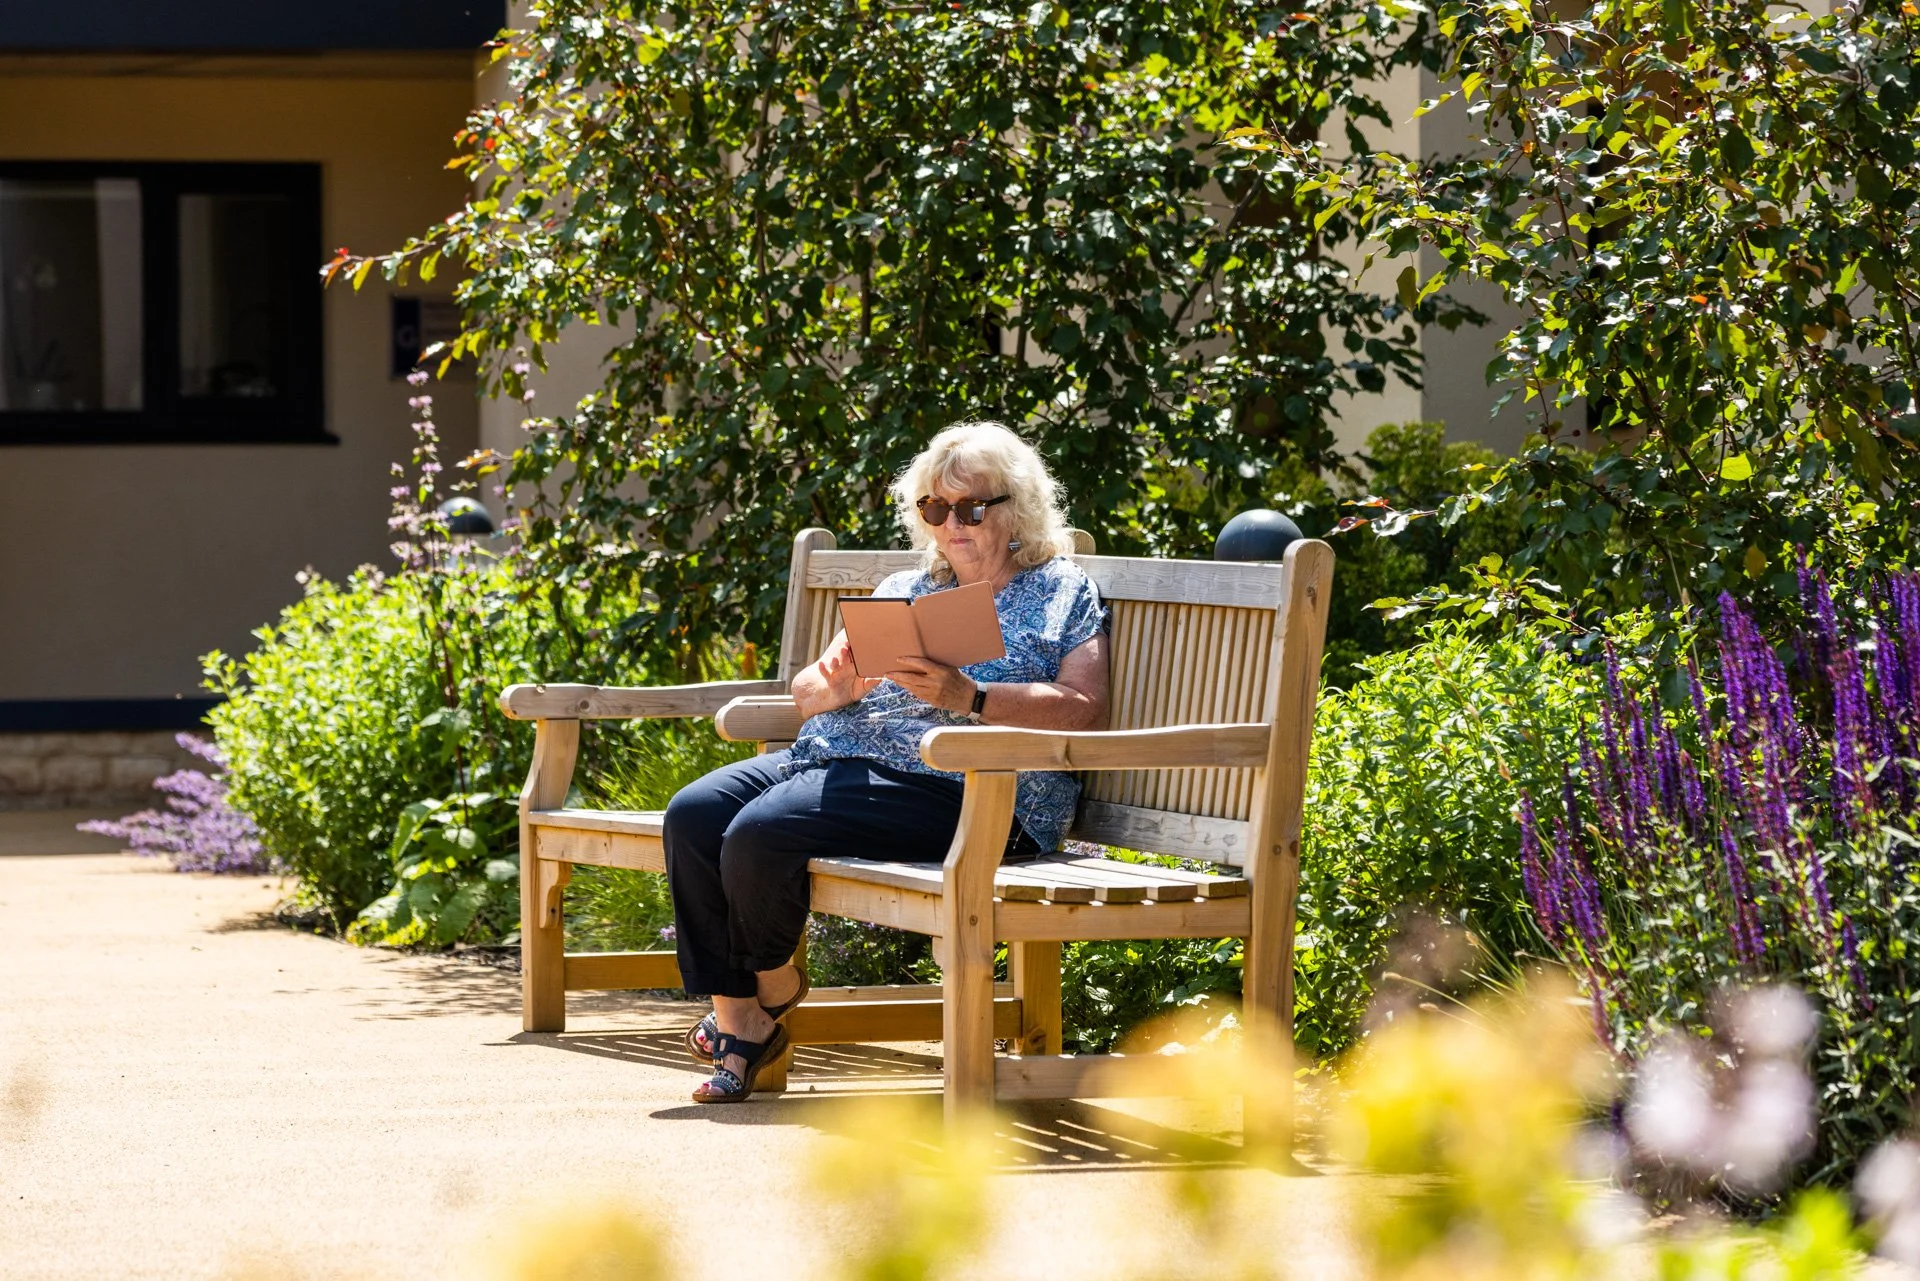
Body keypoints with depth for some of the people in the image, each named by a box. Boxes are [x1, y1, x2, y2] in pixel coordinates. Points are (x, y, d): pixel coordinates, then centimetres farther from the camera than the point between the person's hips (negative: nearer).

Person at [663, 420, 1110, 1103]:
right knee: (693, 815, -20)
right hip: (837, 757, 7)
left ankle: (776, 987, 1)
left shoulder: (1062, 593, 10)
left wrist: (967, 697, -18)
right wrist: (837, 685, -5)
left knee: (762, 831, -28)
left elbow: (1086, 712, -5)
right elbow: (806, 694, 21)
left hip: (951, 786, -7)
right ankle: (736, 1020, -17)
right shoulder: (901, 592, 26)